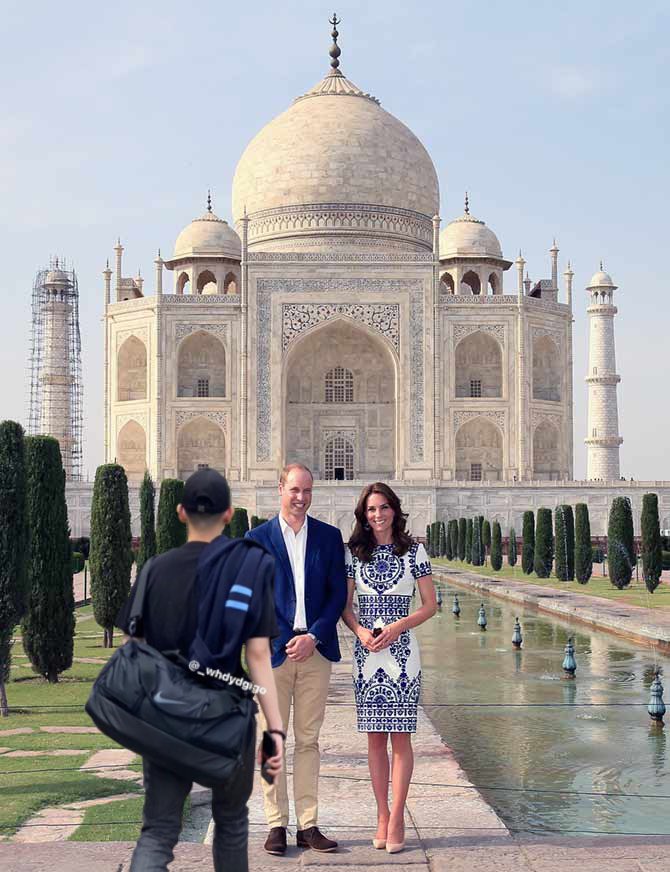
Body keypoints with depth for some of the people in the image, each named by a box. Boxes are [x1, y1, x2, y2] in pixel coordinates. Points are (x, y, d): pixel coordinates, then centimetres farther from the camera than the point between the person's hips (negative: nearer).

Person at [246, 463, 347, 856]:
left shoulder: (330, 537, 8)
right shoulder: (258, 538, 3)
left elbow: (338, 593, 5)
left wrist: (313, 637, -7)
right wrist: (285, 642, -9)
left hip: (316, 648, 2)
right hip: (273, 648, -1)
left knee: (309, 740, 6)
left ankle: (309, 824, 11)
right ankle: (277, 824, 10)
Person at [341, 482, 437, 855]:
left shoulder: (414, 551, 2)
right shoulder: (353, 552, 7)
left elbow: (430, 605, 3)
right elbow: (345, 604, 9)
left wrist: (397, 627, -11)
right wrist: (360, 631, -9)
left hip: (401, 651, -2)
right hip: (366, 652, 2)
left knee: (400, 736, -3)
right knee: (375, 738, 5)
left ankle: (396, 819, 0)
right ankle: (383, 816, 12)